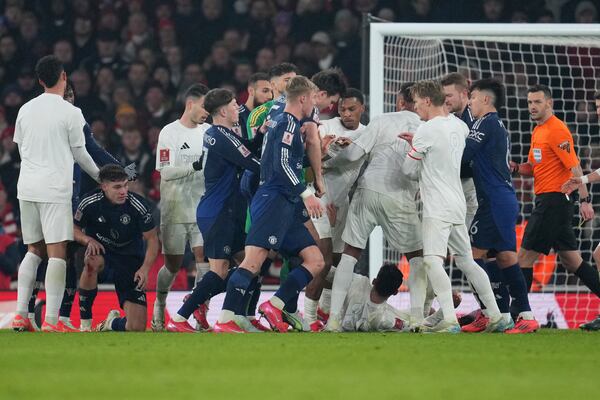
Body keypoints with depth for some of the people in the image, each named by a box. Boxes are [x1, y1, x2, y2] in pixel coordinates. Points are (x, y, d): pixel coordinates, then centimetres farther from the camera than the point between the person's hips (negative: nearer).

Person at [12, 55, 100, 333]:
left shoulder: (26, 110, 9)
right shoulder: (70, 112, -6)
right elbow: (80, 154, 1)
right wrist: (100, 177, 19)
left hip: (27, 187, 6)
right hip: (55, 189, -6)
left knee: (34, 251, 14)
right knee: (57, 253, -5)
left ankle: (21, 315, 7)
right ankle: (51, 320, -11)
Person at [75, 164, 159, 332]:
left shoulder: (138, 206, -19)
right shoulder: (90, 203, -17)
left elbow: (152, 239, -9)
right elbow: (74, 228, -2)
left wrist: (145, 268, -22)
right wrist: (88, 240, -24)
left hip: (130, 257, 0)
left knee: (137, 328, -10)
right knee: (92, 262, -42)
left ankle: (113, 323, 29)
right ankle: (85, 324, -25)